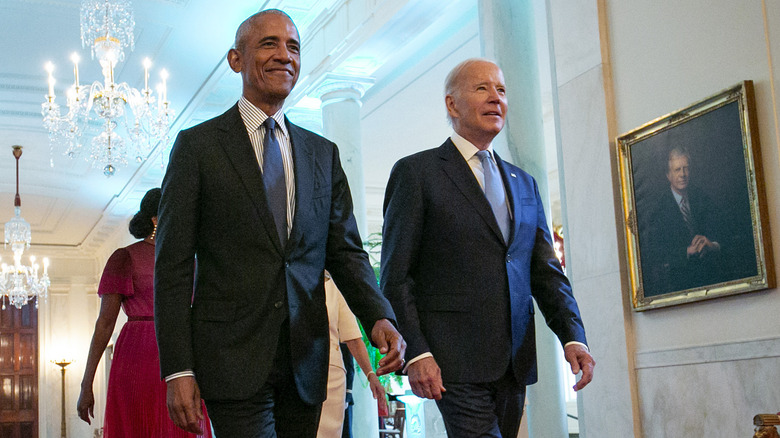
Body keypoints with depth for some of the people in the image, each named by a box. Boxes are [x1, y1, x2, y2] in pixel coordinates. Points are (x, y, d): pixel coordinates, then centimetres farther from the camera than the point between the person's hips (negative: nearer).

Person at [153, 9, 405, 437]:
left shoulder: (323, 154, 14)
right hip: (234, 359, -4)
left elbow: (345, 251, 11)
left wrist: (380, 317, -9)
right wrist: (177, 370, -10)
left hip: (305, 363, 4)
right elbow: (173, 265, -3)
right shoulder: (197, 145, 1)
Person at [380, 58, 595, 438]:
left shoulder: (523, 183, 18)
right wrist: (416, 353, -15)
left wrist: (573, 336, -2)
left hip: (514, 362, 6)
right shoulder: (416, 172, 0)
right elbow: (395, 277, -5)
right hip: (454, 360, -6)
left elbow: (546, 271, 13)